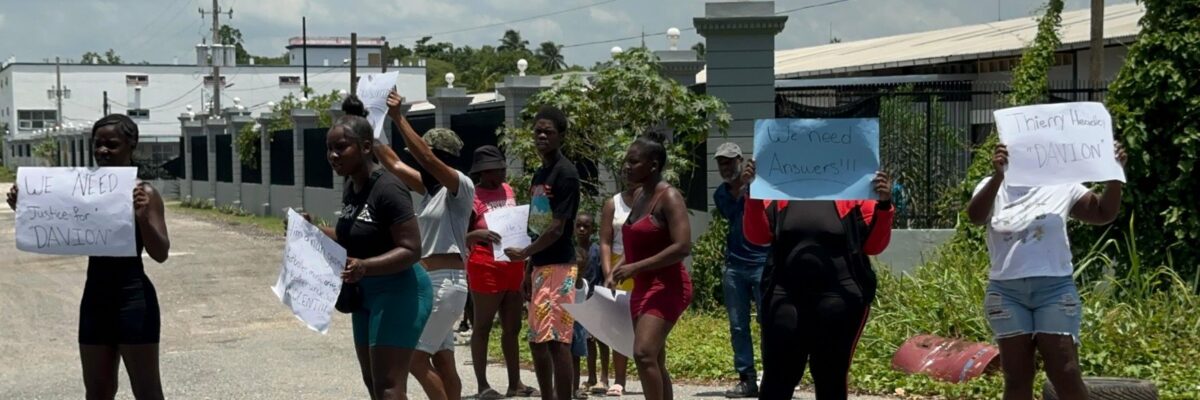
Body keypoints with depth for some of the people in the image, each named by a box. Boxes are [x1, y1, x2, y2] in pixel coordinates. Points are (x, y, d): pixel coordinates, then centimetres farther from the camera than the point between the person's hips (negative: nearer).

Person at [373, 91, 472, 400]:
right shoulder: (431, 189, 15)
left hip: (446, 282, -9)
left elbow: (426, 159, -24)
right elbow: (393, 164, 14)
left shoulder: (461, 186, -9)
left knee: (415, 356, -11)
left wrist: (398, 118, -27)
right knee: (441, 360, 9)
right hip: (430, 281, 9)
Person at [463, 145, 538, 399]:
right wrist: (475, 235, -35)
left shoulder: (508, 191, 11)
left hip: (513, 266, 8)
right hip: (486, 269, -8)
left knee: (512, 327, 11)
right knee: (483, 327, 0)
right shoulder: (472, 197, -11)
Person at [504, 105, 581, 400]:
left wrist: (523, 253, -9)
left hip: (558, 265, -10)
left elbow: (557, 229, -15)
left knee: (557, 341, -11)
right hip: (540, 265, 10)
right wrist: (529, 269, 18)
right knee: (537, 341, 13)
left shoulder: (565, 173, -11)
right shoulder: (539, 174, 16)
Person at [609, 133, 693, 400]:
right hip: (643, 288, 9)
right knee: (654, 361, 11)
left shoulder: (668, 197, -13)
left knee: (644, 353, -21)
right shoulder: (639, 195, 13)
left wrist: (635, 268, -24)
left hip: (666, 287, -9)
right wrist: (620, 269, 11)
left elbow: (683, 247, -23)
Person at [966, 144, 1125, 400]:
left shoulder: (1061, 186, 5)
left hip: (1054, 289, -1)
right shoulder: (993, 187, 3)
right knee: (1016, 378, 6)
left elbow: (1104, 214, 4)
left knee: (1066, 376, -4)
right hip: (1006, 293, 1)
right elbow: (975, 217, -17)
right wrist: (998, 175, -32)